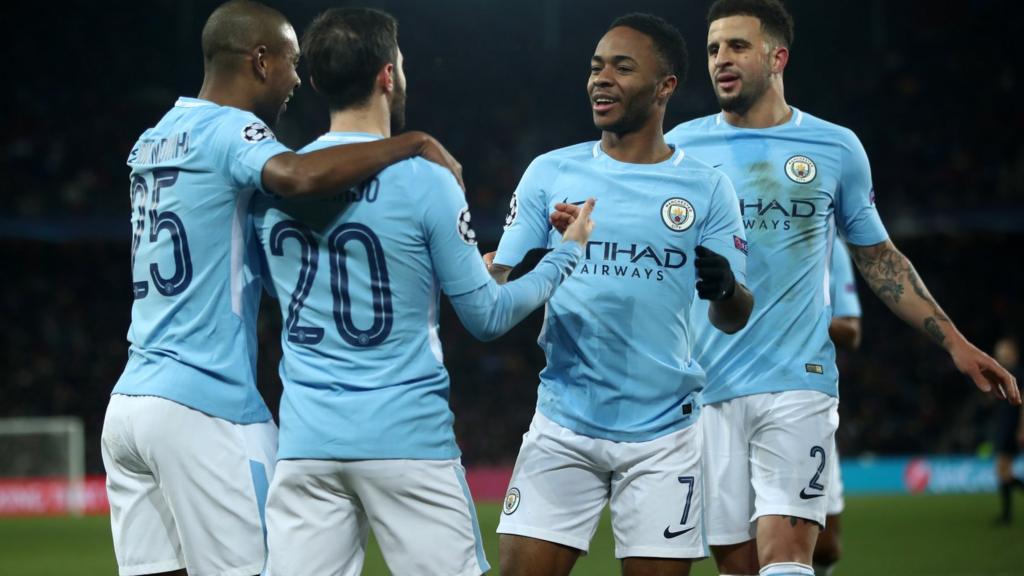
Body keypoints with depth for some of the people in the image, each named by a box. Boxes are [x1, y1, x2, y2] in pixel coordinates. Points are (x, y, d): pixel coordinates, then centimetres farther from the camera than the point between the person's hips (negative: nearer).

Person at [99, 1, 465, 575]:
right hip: (206, 406, -8)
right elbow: (298, 175, -29)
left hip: (129, 399, 8)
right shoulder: (228, 129, -8)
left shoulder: (153, 141, 17)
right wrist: (415, 142, -18)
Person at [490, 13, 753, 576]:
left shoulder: (706, 188, 2)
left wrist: (724, 288, -21)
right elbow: (497, 286, 4)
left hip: (663, 434, -1)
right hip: (563, 426, 1)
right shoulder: (549, 174, 5)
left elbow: (732, 320, 1)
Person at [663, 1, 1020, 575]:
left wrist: (953, 341, 12)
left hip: (798, 383, -1)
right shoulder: (681, 148, 5)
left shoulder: (836, 148, 6)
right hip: (708, 389, 1)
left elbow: (878, 257, 16)